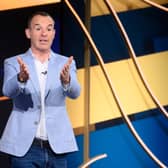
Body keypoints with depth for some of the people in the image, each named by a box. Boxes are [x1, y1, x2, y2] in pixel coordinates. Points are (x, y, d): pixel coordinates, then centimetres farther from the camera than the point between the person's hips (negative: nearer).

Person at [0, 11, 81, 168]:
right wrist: (21, 78, -37)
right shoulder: (13, 63, 4)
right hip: (24, 147, -2)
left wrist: (66, 80, -33)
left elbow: (74, 92, -9)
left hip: (57, 147, 2)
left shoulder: (65, 64, 8)